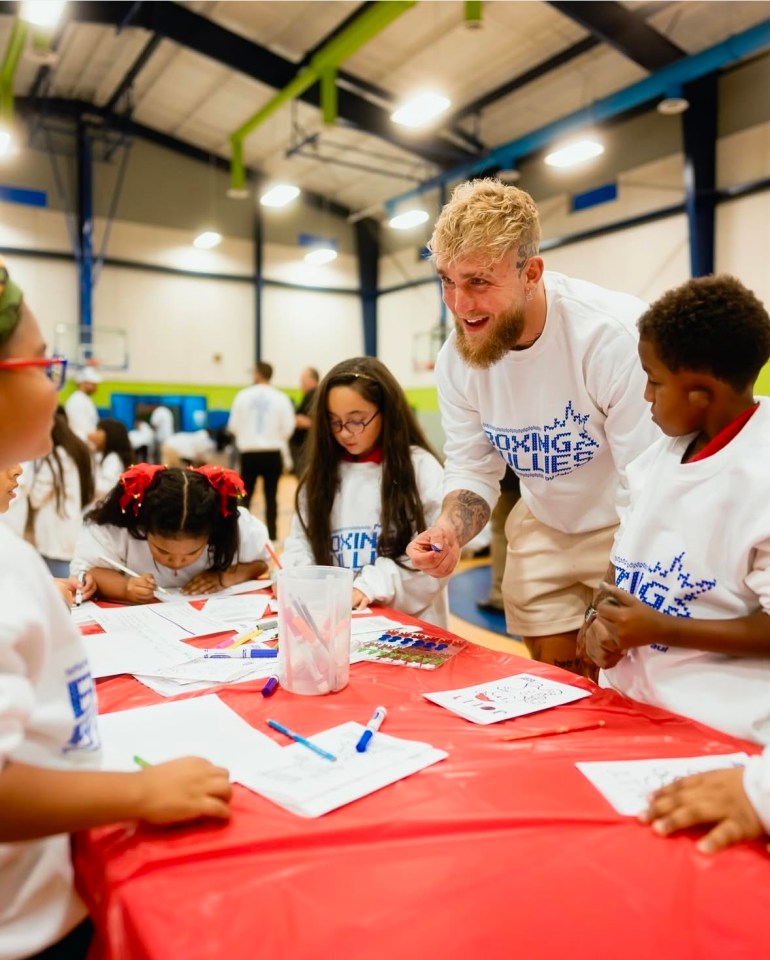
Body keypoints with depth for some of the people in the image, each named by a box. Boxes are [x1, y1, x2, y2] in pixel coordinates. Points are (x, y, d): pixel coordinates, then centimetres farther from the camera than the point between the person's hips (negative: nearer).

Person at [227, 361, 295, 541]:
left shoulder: (243, 396, -4)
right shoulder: (281, 398, -6)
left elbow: (233, 426, 1)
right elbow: (288, 427, -4)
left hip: (249, 453, 0)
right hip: (273, 453, 0)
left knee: (245, 495, 12)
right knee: (271, 495, 8)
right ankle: (271, 533, 10)